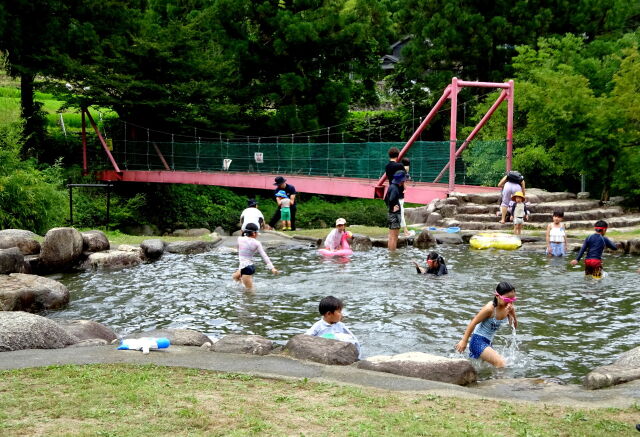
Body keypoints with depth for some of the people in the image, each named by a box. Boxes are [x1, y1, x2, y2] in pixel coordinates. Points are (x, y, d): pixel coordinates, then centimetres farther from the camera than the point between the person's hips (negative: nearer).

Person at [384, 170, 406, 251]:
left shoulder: (391, 186, 13)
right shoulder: (394, 188, -18)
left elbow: (386, 199, 24)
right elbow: (391, 200, -33)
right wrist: (393, 209, -20)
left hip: (391, 214, 10)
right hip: (394, 214, -10)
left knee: (391, 237, 16)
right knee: (394, 237, -6)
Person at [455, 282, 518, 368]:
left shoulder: (508, 308, -6)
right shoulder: (490, 309, -24)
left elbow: (514, 326, 8)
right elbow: (473, 322, -16)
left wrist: (513, 315, -8)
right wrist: (464, 341, -12)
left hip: (488, 342, 8)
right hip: (478, 341, -8)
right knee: (500, 362, -23)